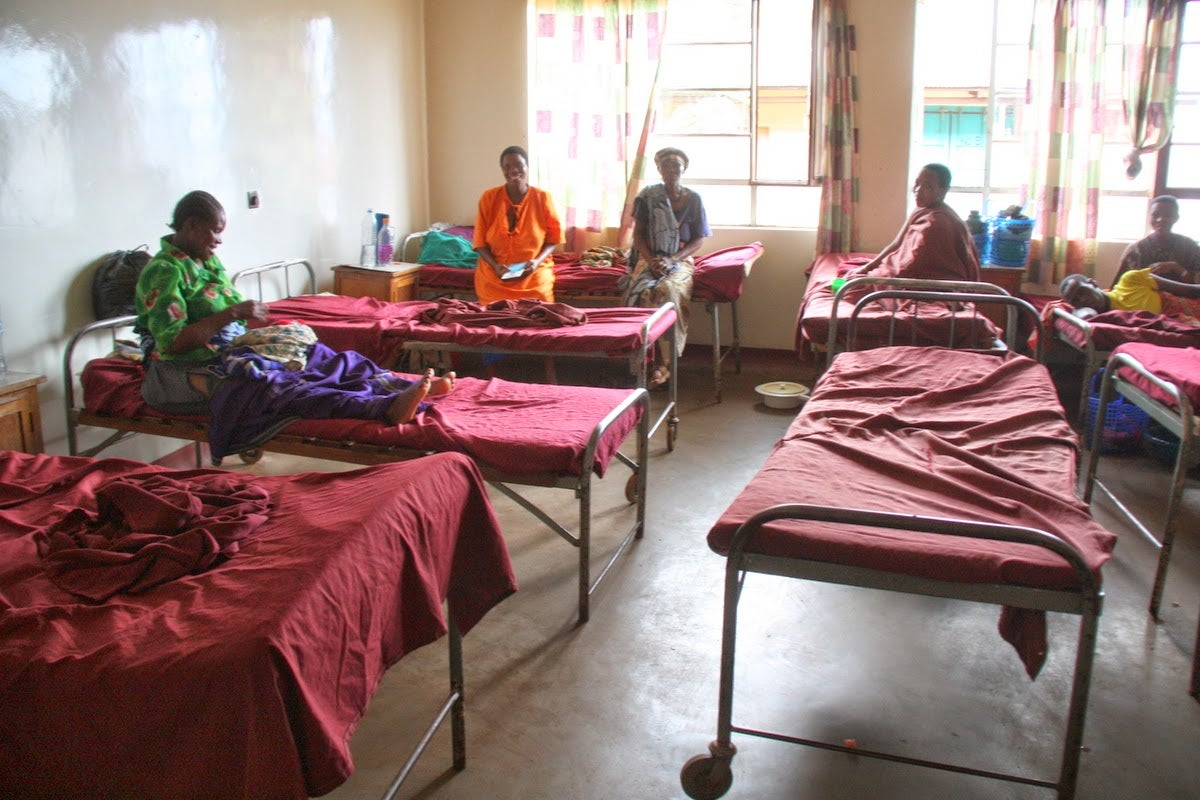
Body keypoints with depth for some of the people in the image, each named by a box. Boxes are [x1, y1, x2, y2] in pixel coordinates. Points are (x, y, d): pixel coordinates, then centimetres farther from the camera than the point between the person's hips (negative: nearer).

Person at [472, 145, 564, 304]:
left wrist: (538, 261, -14)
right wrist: (495, 265, -16)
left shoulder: (542, 198, -3)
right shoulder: (488, 198, -2)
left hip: (534, 277, 0)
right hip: (494, 277, 0)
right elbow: (480, 241, 1)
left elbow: (553, 237, 3)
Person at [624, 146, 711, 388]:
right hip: (649, 259, 1)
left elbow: (698, 240, 3)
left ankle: (662, 363, -31)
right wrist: (651, 261, -14)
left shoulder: (693, 199, 5)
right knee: (643, 292, -33)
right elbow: (638, 234, 4)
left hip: (680, 261, -1)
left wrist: (672, 260, -13)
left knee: (667, 290, -34)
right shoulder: (648, 196, 5)